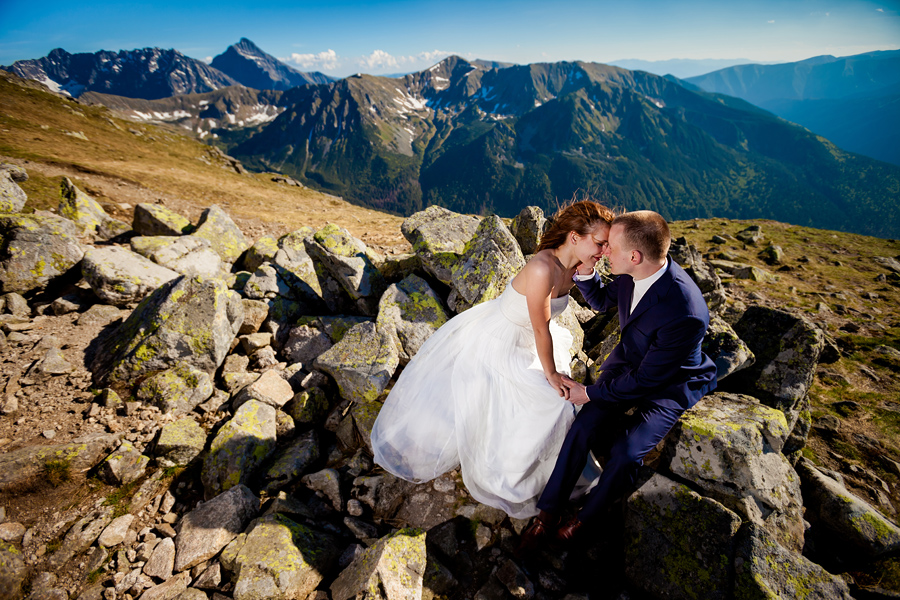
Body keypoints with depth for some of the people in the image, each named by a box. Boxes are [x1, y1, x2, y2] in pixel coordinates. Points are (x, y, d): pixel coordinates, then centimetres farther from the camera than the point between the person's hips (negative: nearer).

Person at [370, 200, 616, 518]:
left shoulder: (571, 265, -10)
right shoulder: (542, 268, -38)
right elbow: (541, 329, -27)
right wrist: (551, 374, -12)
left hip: (520, 345, 9)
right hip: (492, 345, -9)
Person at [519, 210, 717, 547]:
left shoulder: (685, 316, -36)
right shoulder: (632, 275, -16)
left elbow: (645, 380, -26)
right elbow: (601, 301, 6)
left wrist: (588, 393, -16)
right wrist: (583, 269, -14)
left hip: (669, 385, -5)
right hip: (628, 361, 6)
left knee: (626, 450, -22)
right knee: (585, 425, -13)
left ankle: (586, 519, 8)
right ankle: (548, 514, 0)